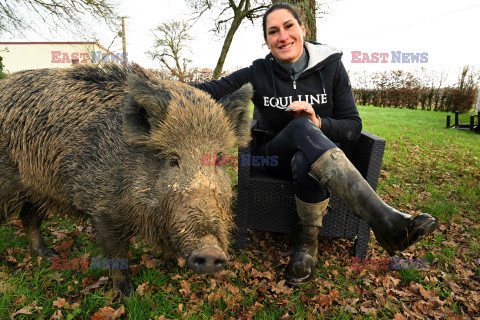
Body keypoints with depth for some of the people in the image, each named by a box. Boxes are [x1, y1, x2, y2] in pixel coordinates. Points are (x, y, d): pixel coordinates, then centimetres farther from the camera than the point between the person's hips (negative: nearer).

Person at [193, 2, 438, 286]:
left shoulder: (331, 66, -3)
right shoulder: (259, 73, -2)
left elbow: (353, 126, -4)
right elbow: (212, 90, -14)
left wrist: (318, 122, -23)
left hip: (320, 156, 0)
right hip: (278, 156, 0)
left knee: (304, 163, -39)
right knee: (301, 126, -35)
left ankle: (309, 241, -11)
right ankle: (385, 219, -39)